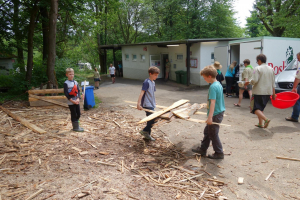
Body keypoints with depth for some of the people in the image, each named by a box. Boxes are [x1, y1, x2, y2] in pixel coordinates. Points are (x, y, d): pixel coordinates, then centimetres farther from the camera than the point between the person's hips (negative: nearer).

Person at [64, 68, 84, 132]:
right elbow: (66, 93, -12)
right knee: (74, 115, -1)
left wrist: (78, 99, -9)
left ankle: (77, 126, 24)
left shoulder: (75, 82, 9)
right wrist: (72, 100, -16)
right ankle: (75, 127, 9)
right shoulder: (66, 83, -8)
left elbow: (78, 91, 6)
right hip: (71, 102, -6)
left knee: (78, 114, 10)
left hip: (76, 101, 6)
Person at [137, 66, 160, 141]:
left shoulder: (153, 82, 13)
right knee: (153, 119, -13)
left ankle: (147, 135, 24)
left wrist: (154, 102, 30)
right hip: (147, 105, -9)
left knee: (150, 119, 13)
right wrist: (138, 103, -27)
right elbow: (142, 93, -21)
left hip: (151, 105, 9)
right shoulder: (147, 82, -15)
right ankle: (145, 131, 3)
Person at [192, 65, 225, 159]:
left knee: (213, 134, 4)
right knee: (207, 131, 19)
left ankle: (219, 153, 18)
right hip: (220, 111, 10)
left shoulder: (213, 87, -21)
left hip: (215, 114, -10)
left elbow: (213, 102, -28)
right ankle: (202, 149, 30)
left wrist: (210, 117, -31)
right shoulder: (219, 84, 8)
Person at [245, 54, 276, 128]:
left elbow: (254, 80, -21)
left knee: (255, 108, -2)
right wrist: (273, 93, 17)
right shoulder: (271, 69, 11)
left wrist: (249, 82, 0)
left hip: (259, 92, -7)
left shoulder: (257, 68, -11)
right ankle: (260, 124, 19)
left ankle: (266, 119, -22)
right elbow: (273, 83, 13)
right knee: (261, 108, 19)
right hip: (268, 92, 7)